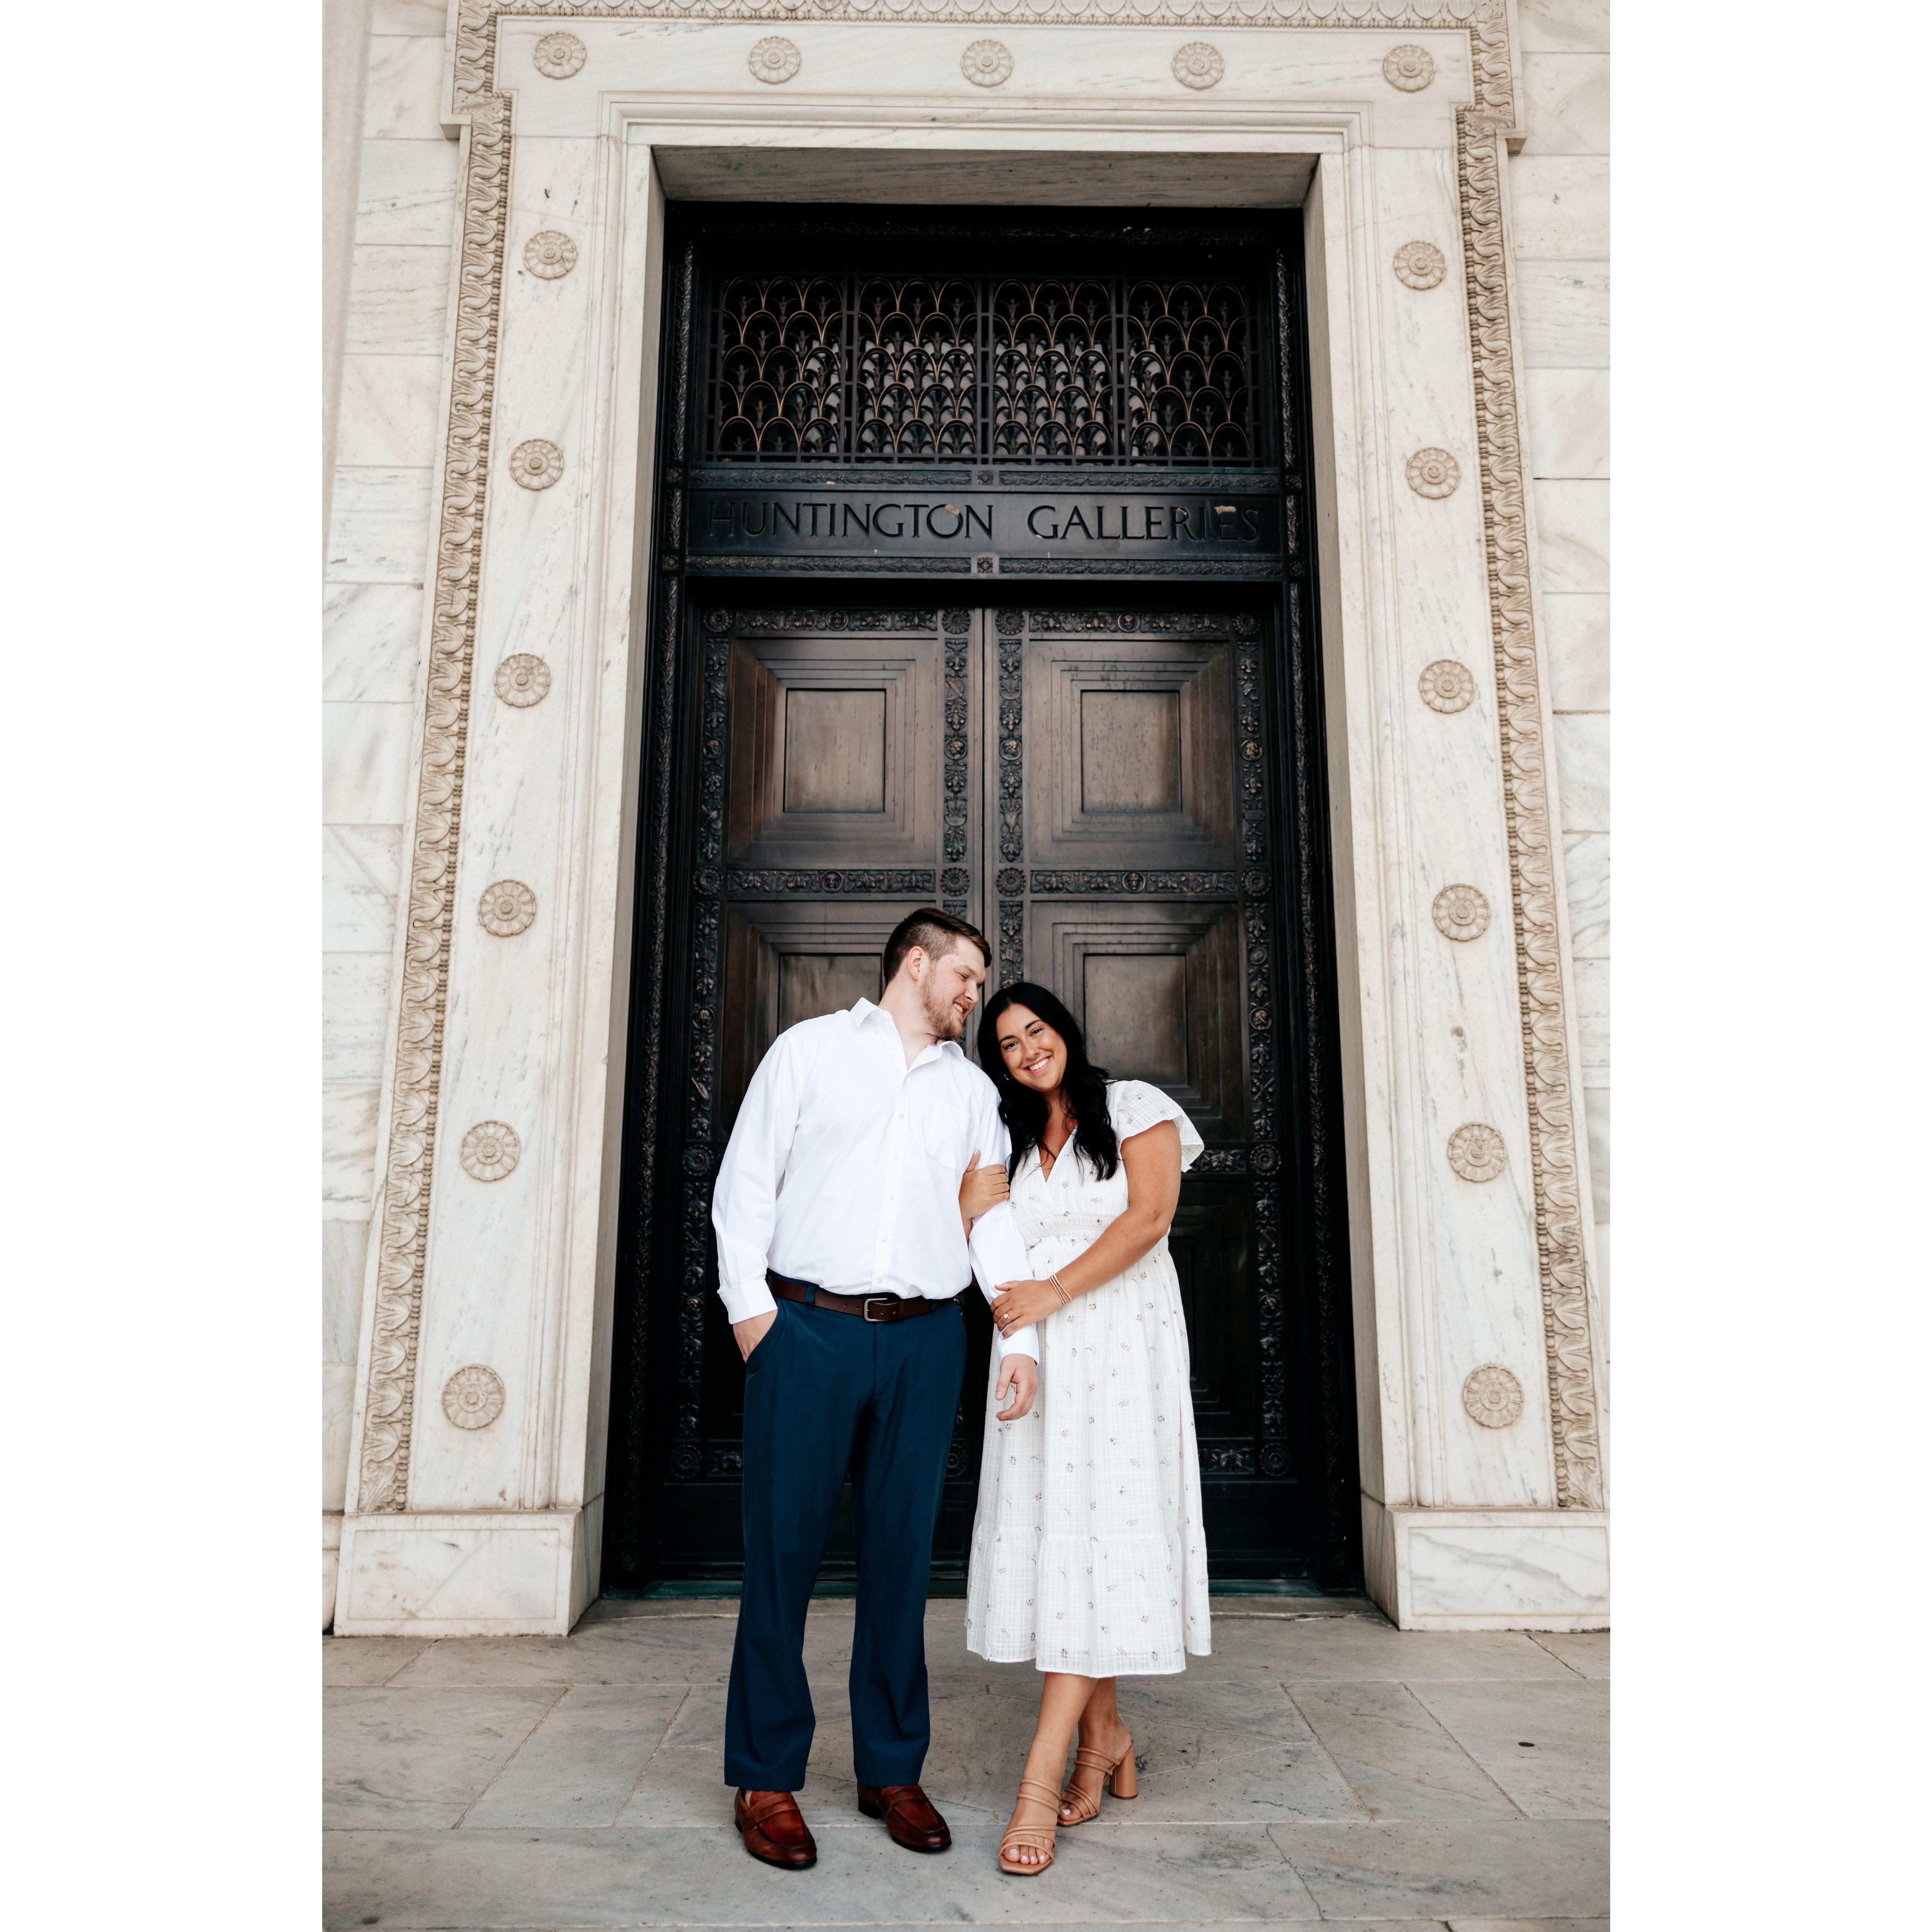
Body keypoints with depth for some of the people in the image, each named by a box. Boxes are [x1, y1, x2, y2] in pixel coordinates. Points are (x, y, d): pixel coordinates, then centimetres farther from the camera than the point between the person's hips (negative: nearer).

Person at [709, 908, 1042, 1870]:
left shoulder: (972, 1088, 16)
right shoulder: (810, 1049, 6)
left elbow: (993, 1216, 11)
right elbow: (746, 1182, 3)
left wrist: (1022, 1332, 0)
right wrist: (748, 1303, -5)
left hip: (923, 1339, 3)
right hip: (806, 1326, -3)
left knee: (900, 1555, 9)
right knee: (783, 1549, 2)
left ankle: (890, 1770, 24)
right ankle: (765, 1778, 18)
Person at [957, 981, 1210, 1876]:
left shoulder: (1135, 1107, 4)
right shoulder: (1006, 1141, 17)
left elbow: (1150, 1214, -9)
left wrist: (1054, 1290, -16)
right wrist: (967, 1213, -4)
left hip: (1119, 1343, -4)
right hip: (1034, 1355, 5)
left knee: (1094, 1533, -9)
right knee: (1047, 1532, 3)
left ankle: (1043, 1773, -9)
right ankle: (1105, 1736, 19)